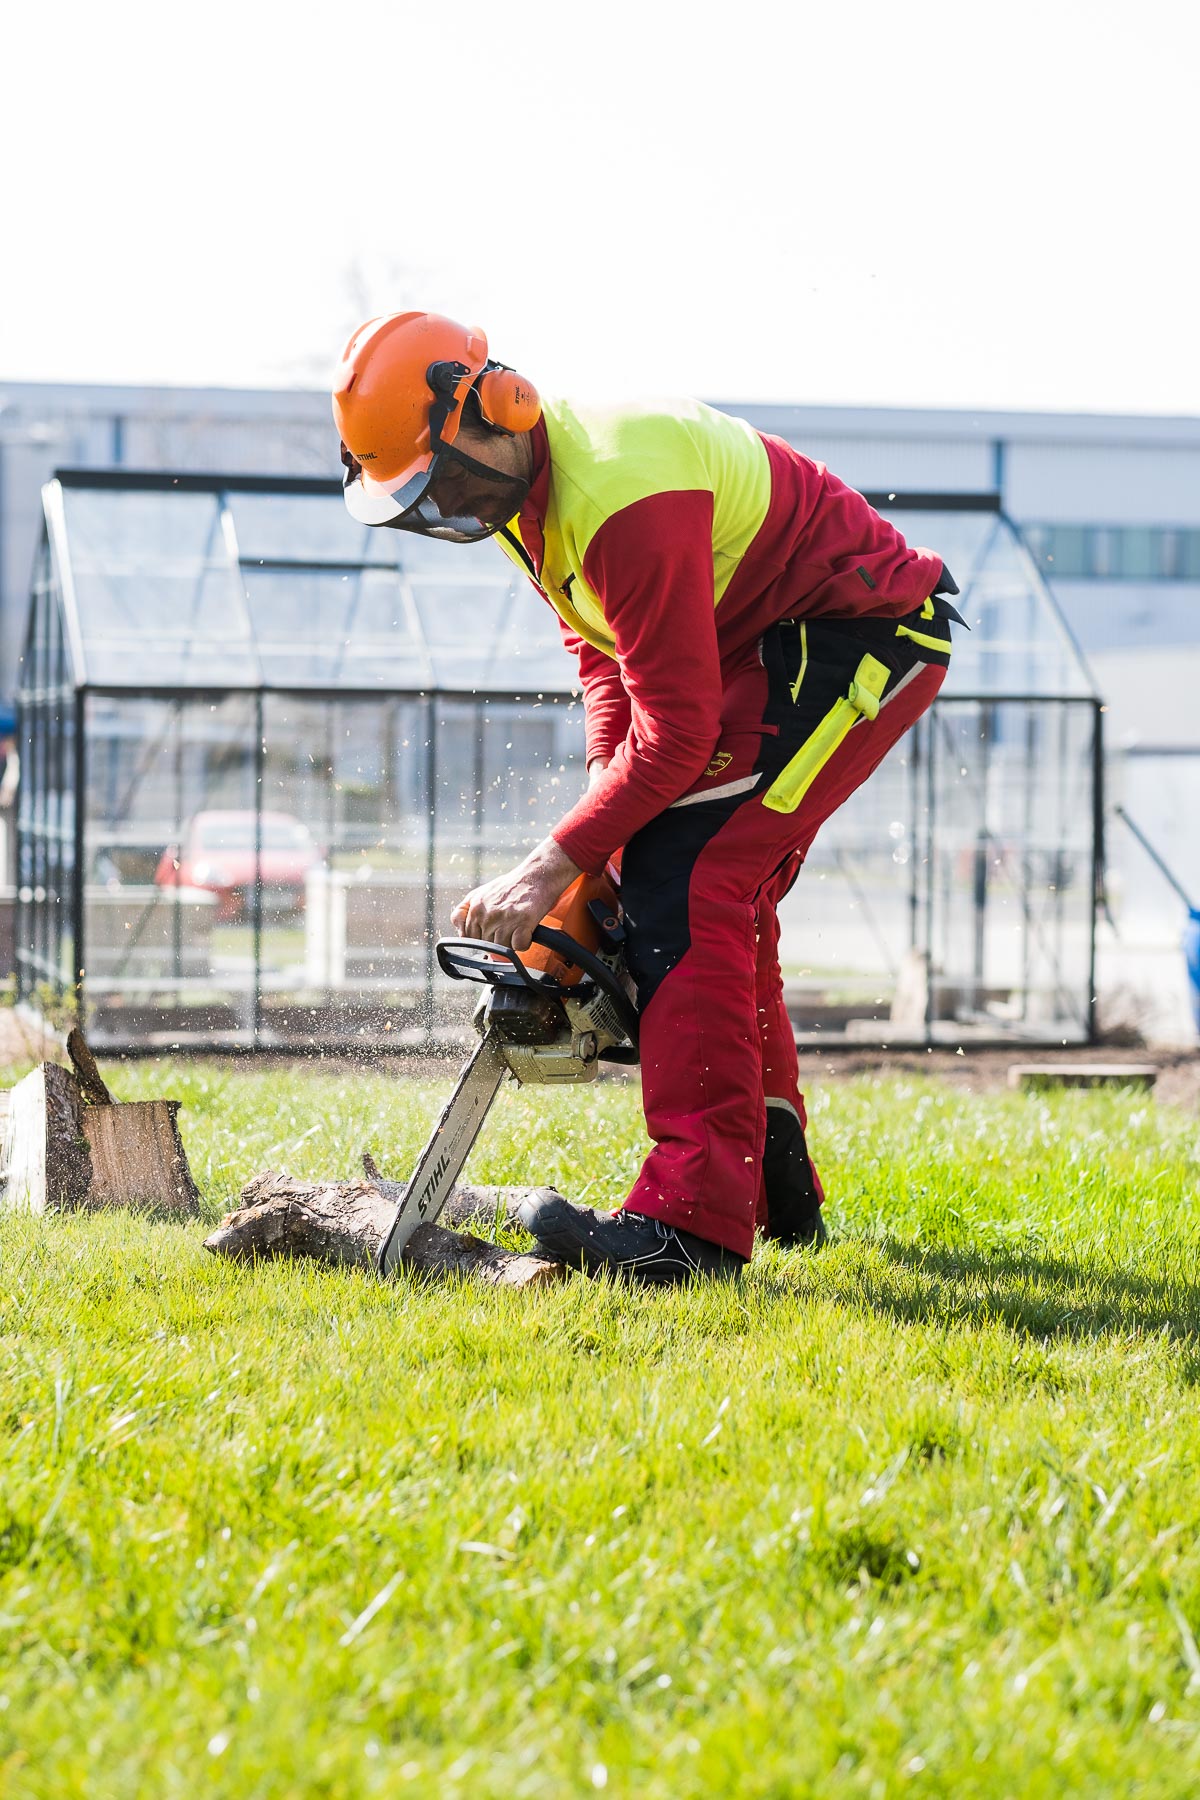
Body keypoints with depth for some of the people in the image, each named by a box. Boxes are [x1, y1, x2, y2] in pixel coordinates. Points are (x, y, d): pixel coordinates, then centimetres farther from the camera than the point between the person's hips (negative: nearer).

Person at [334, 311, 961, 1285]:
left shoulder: (623, 496, -30)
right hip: (762, 650, 10)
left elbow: (674, 732, -28)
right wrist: (610, 830, -1)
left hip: (865, 641, -10)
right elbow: (601, 655, 11)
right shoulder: (527, 485, 2)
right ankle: (780, 1191, 22)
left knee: (688, 884, -19)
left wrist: (555, 866, -22)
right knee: (725, 900, 13)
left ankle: (694, 1220, -26)